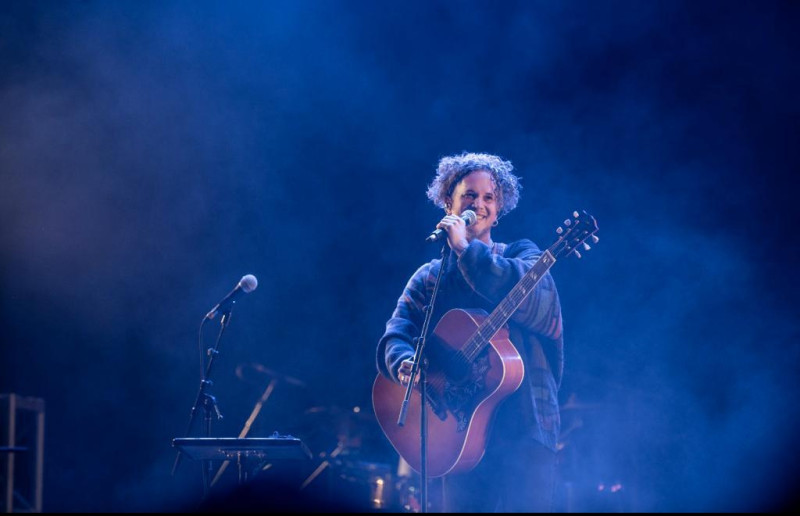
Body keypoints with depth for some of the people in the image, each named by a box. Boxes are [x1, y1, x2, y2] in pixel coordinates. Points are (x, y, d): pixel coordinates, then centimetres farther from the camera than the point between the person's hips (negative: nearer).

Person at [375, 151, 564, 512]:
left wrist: (466, 249, -13)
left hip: (524, 424, -2)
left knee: (523, 505, -10)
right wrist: (406, 364, -22)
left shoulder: (520, 255, 8)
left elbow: (531, 299, -15)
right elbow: (395, 335, 1)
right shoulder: (428, 278, 15)